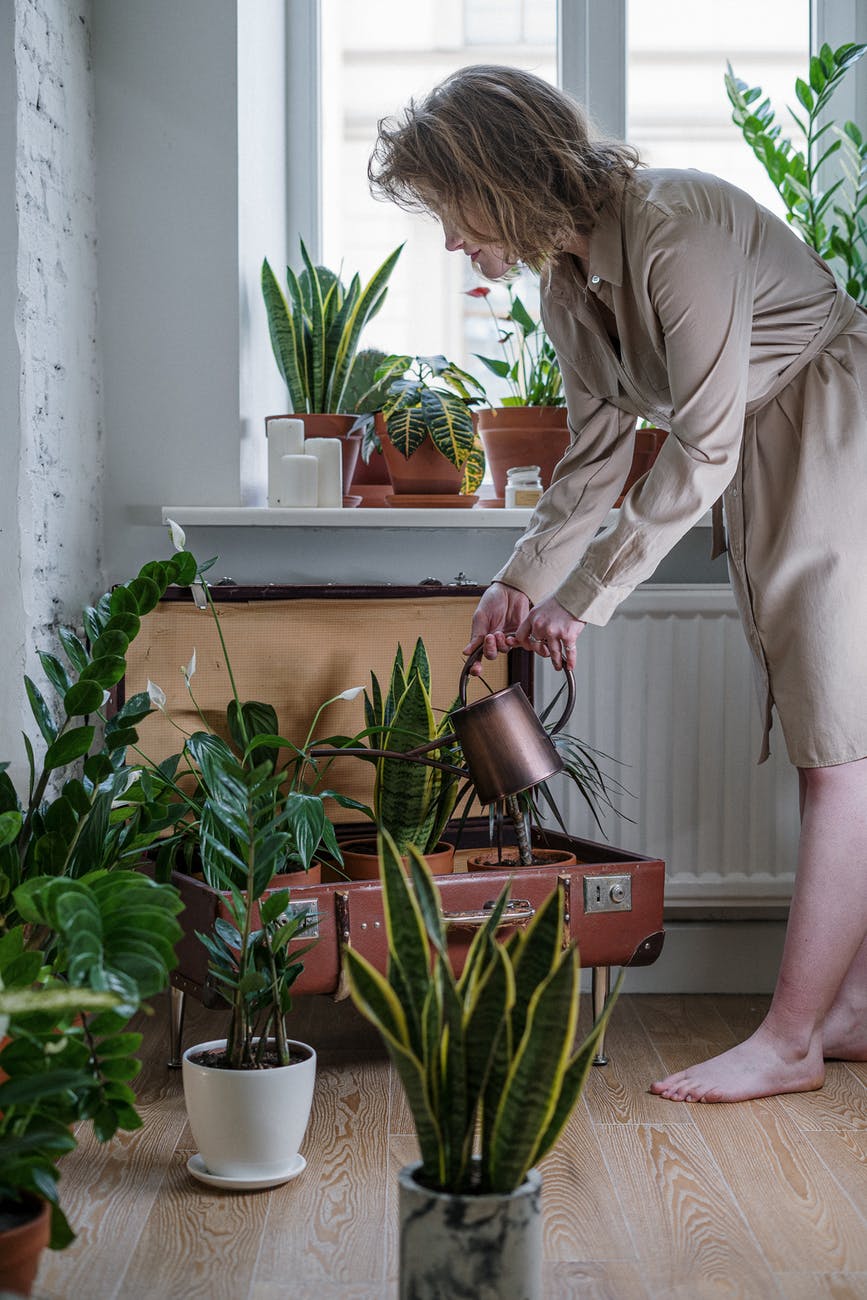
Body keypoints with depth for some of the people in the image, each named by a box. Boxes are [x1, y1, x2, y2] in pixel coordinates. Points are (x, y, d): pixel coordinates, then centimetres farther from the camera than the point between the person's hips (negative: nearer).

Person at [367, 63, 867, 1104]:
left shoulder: (677, 229, -24)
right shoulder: (564, 283, 3)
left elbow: (701, 451, -23)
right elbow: (598, 454, 12)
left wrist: (581, 598, -18)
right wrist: (521, 580, 4)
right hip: (764, 470, 9)